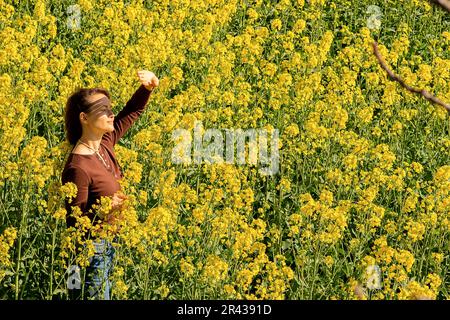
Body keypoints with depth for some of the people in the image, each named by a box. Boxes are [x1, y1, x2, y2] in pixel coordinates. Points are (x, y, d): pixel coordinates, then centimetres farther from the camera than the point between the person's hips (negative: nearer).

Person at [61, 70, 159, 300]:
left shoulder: (104, 144, 0)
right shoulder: (78, 167, -24)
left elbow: (132, 111, 13)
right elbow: (75, 220, -18)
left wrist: (147, 88, -6)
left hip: (107, 245, 9)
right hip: (90, 251, -9)